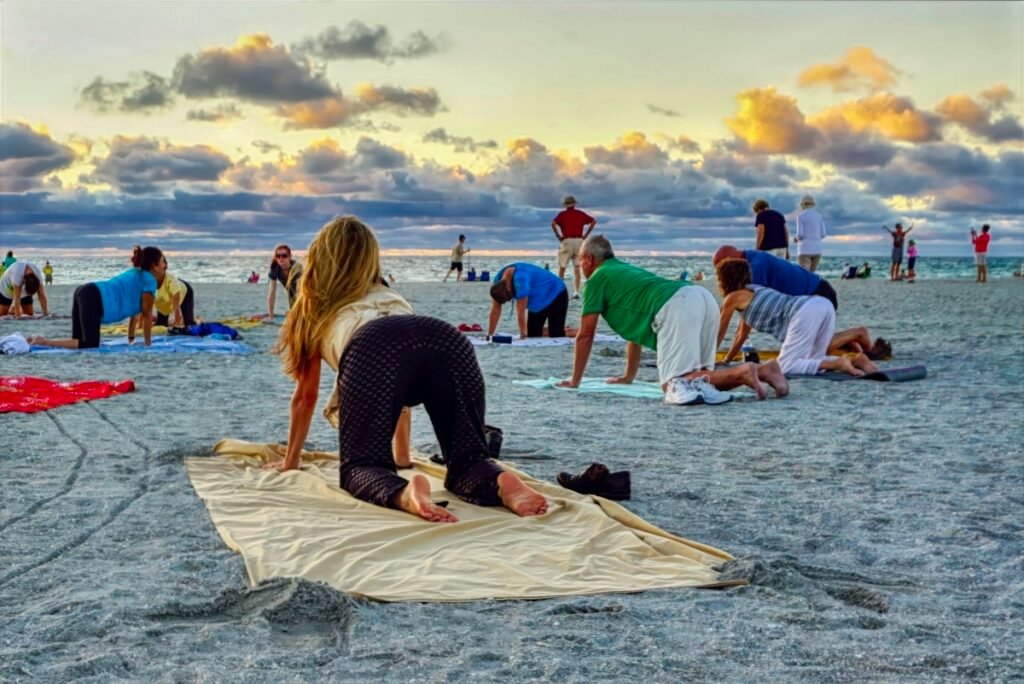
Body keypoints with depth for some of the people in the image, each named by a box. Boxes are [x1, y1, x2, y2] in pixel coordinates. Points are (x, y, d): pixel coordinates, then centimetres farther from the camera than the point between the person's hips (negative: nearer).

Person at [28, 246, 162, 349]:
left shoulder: (135, 273, 29)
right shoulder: (149, 280, 0)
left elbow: (133, 309, 32)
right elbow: (147, 314, 2)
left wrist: (131, 339, 34)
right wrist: (147, 343, 9)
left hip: (85, 293, 10)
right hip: (95, 300, -10)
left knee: (78, 341, 11)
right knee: (90, 345, -15)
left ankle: (40, 340, -1)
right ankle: (43, 342, -23)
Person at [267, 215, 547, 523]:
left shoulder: (313, 309, 37)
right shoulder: (392, 297, 45)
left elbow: (305, 396, 44)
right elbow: (398, 392, 54)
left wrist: (290, 461, 57)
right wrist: (402, 455, 65)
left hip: (372, 353, -3)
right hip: (450, 342, 3)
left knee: (361, 467, 5)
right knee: (467, 462, 12)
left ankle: (403, 494, -28)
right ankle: (501, 485, -21)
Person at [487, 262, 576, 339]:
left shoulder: (520, 279, -38)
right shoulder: (498, 281, -16)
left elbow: (520, 311, -34)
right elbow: (495, 309, -14)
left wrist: (523, 335, -28)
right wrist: (489, 336, -17)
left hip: (556, 295, -8)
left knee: (555, 336, -15)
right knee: (533, 335, 4)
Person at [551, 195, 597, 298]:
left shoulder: (562, 214, 1)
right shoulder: (580, 214, 10)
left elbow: (553, 223, -15)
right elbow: (594, 221, 6)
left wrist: (558, 236, -6)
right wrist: (585, 235, 6)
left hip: (567, 241, -2)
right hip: (579, 241, 2)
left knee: (562, 267, 6)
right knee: (577, 268, 3)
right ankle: (576, 292, -3)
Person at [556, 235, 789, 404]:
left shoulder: (597, 279, 16)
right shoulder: (627, 270, 40)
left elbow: (585, 335, 16)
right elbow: (635, 329, 45)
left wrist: (574, 381, 26)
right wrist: (628, 377, 50)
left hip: (675, 307, -8)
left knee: (675, 385, -12)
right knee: (698, 379, 10)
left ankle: (742, 372, -31)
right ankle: (762, 369, -8)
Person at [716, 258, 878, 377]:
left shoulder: (733, 298, 11)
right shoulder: (753, 292, 34)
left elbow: (719, 334, 23)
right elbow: (742, 335, 45)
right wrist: (726, 360, 53)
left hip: (805, 312, -9)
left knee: (785, 366, -6)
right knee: (811, 361, 18)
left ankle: (838, 363, -22)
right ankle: (856, 360, -3)